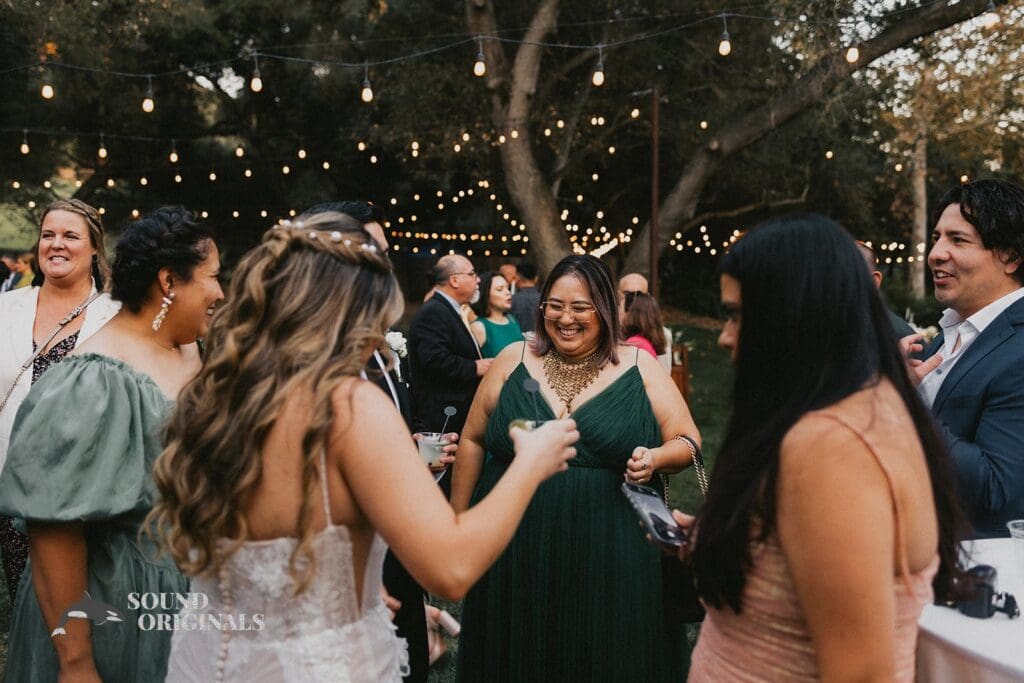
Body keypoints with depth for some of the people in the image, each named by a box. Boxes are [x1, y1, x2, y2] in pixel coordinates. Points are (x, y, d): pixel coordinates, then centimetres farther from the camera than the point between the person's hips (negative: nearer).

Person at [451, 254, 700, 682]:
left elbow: (688, 443, 2)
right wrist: (458, 520, 7)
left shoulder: (639, 367, 0)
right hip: (517, 556, 1)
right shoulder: (513, 361, 3)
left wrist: (655, 458, -19)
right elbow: (473, 441, 8)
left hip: (610, 559, -1)